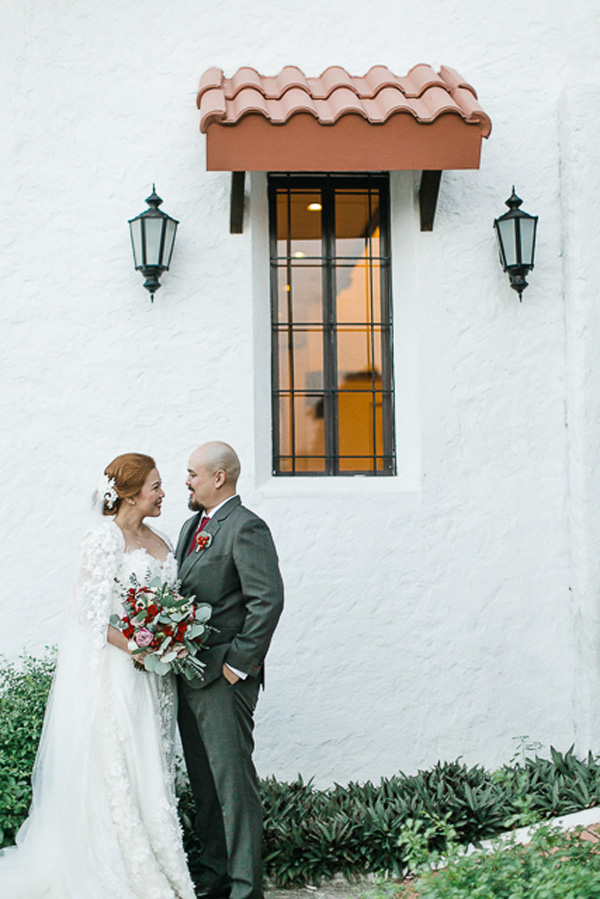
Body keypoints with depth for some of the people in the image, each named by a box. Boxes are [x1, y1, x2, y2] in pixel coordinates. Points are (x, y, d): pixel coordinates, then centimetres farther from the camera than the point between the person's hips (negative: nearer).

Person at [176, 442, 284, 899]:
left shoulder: (246, 527, -12)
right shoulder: (192, 527, 17)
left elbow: (269, 600, -19)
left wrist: (238, 663, -18)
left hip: (224, 678, -9)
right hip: (188, 677, 9)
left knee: (234, 782, -4)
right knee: (204, 784, 15)